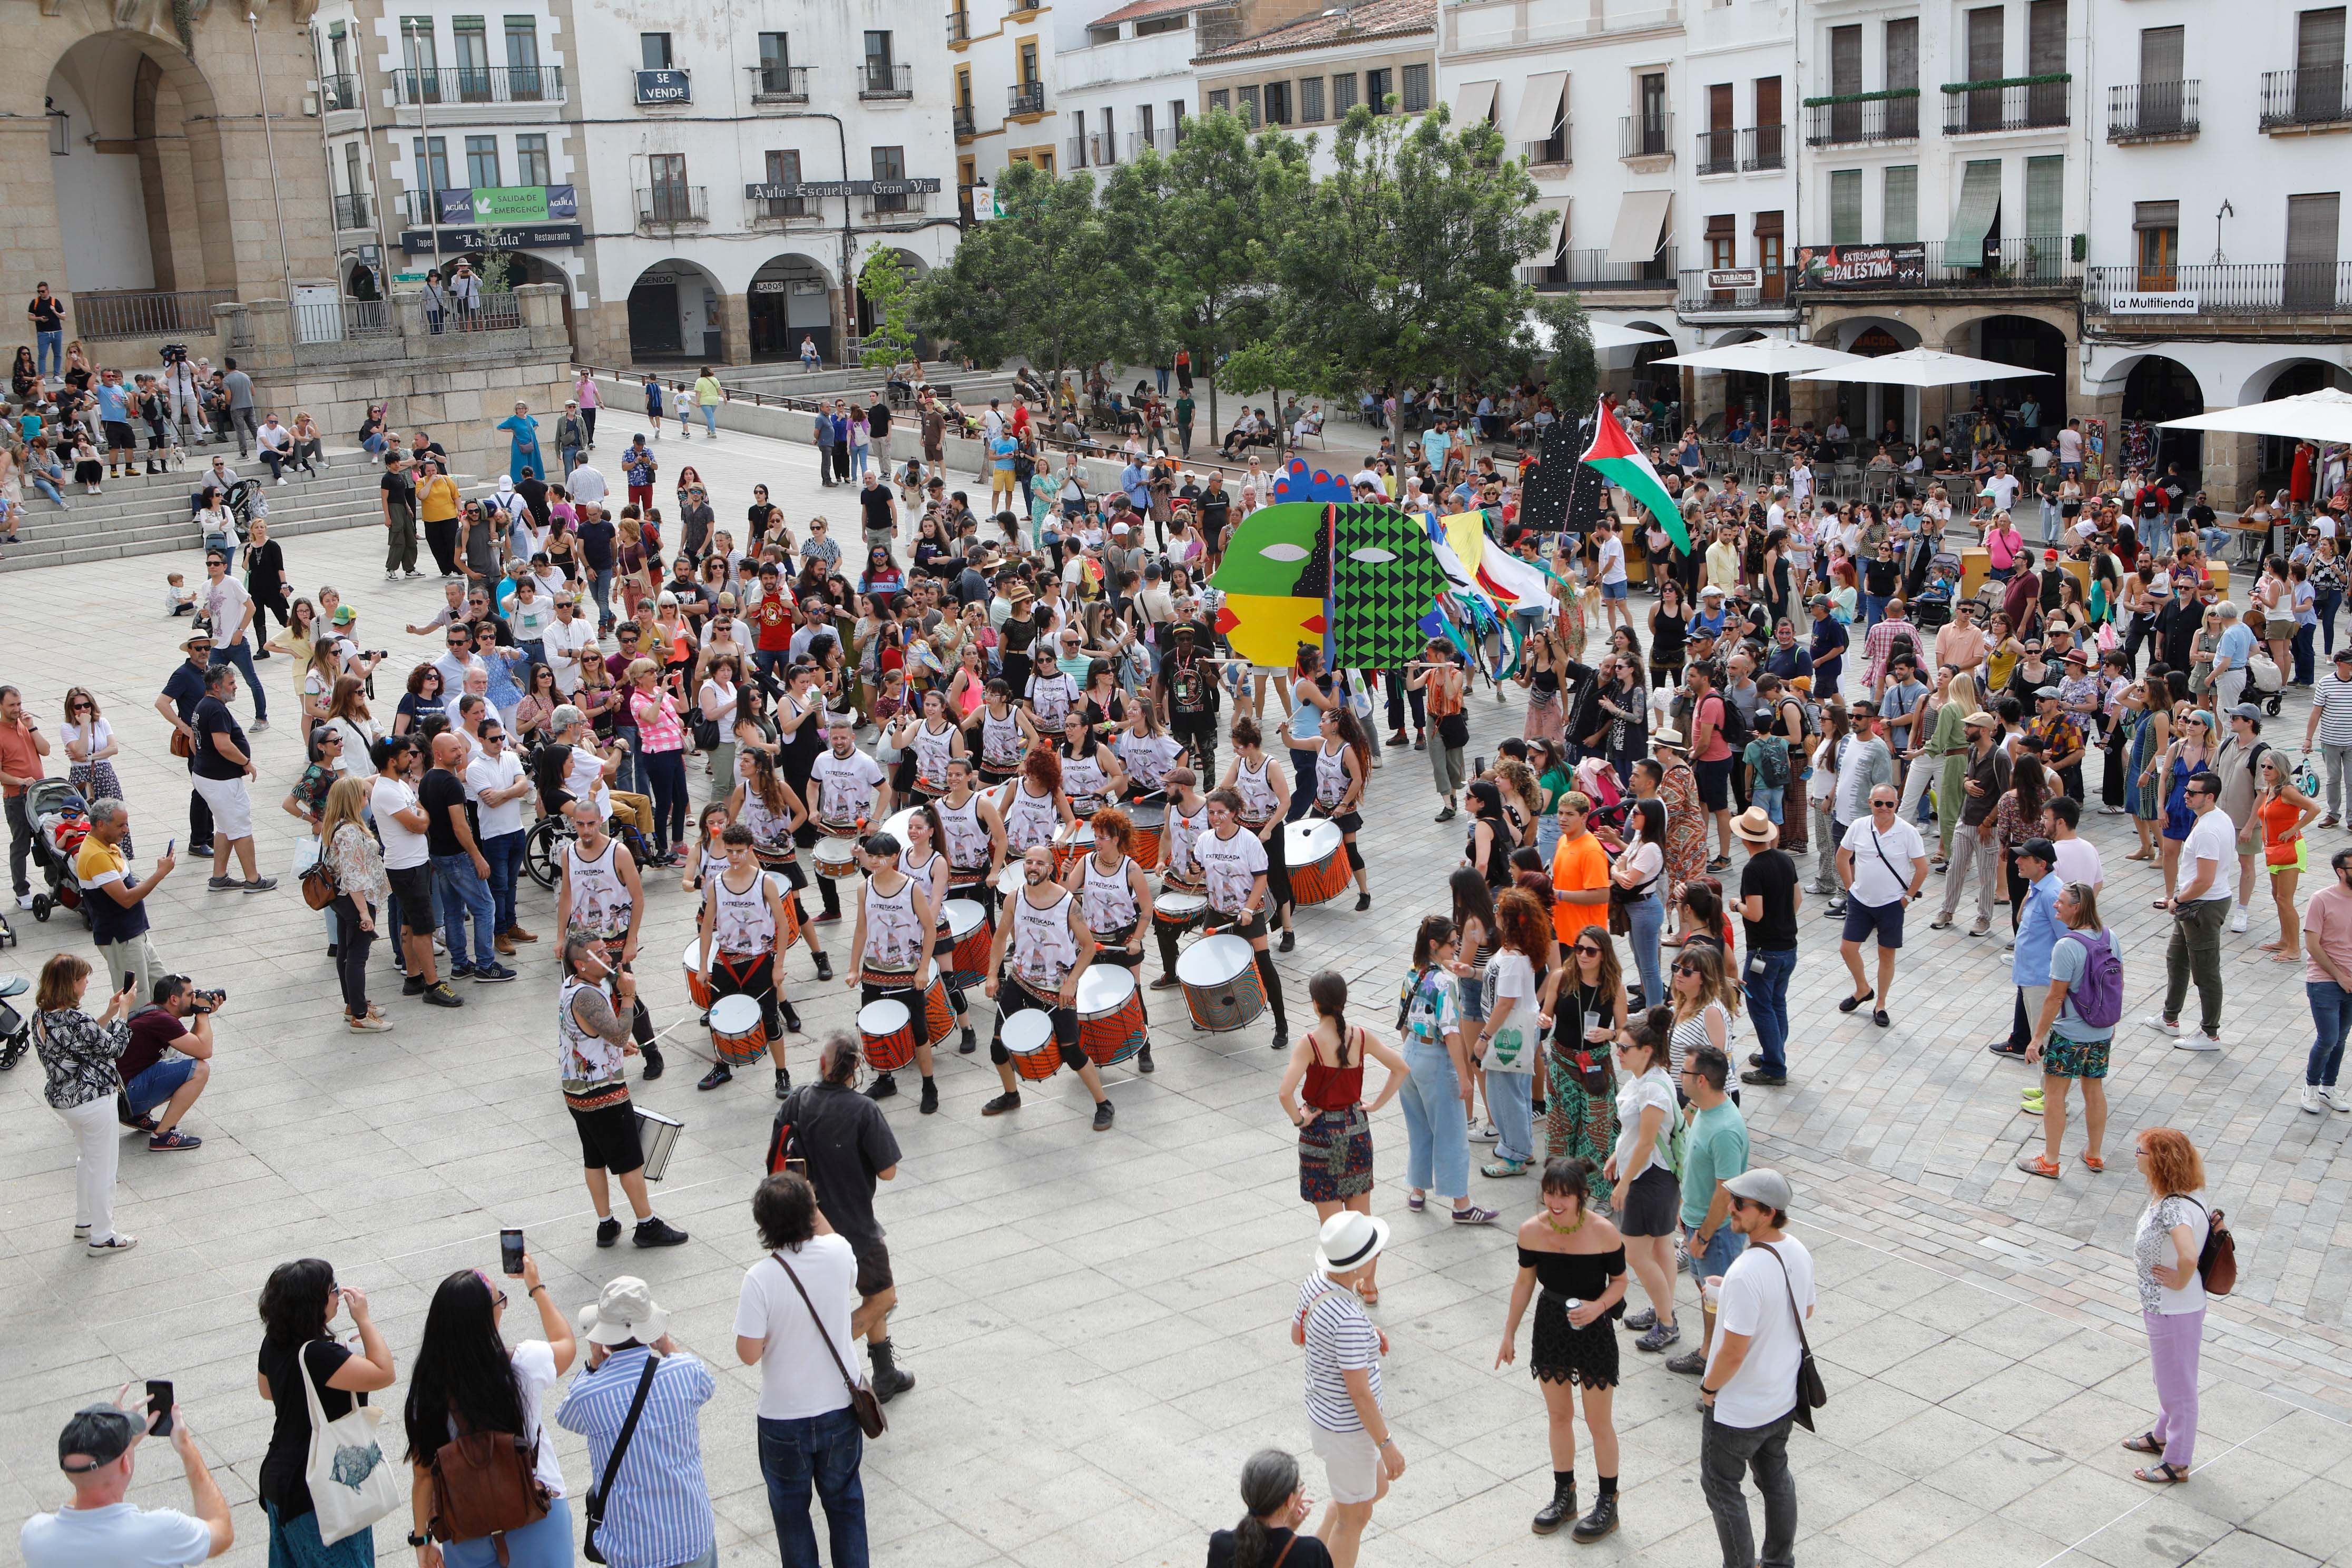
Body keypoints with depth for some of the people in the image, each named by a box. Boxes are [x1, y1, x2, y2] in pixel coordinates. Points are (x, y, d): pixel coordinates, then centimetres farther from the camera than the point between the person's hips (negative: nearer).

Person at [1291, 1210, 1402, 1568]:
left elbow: (1297, 1335, 11)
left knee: (1376, 1487, 29)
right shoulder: (1350, 1321, -34)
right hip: (1349, 1428, -9)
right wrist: (1387, 1445, -16)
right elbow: (1360, 1394, -27)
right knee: (1355, 1516, 14)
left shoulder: (1314, 1284, -8)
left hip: (1322, 1413, 9)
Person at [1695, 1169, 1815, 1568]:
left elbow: (1733, 1353, -29)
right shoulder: (1798, 1252, -8)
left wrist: (1708, 1388, -10)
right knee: (1775, 1477, 25)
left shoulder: (1746, 1273, -34)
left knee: (1721, 1487, 13)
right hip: (1784, 1400, 8)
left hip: (1737, 1411, -8)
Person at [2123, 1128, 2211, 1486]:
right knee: (2167, 1377, 28)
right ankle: (2163, 1436, 48)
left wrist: (2180, 1281, -30)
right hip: (2162, 1306, 10)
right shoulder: (2186, 1195, -4)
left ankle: (2178, 1463, 25)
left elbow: (2189, 1255, -47)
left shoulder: (2173, 1208, -33)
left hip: (2175, 1310, -10)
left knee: (2177, 1384, 9)